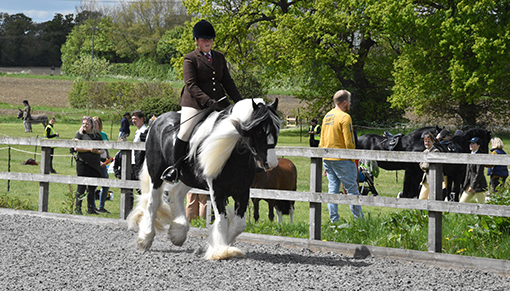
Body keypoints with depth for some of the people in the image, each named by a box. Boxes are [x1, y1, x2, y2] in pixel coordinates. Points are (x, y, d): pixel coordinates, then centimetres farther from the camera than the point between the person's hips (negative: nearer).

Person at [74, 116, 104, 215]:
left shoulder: (97, 135, 14)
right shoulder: (80, 134, 2)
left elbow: (103, 149, 15)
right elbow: (76, 148, -9)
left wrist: (98, 151, -8)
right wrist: (89, 149, -17)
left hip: (95, 164, 4)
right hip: (83, 162, -4)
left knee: (92, 187, 8)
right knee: (81, 186, -4)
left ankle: (91, 208, 15)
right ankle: (78, 208, 0)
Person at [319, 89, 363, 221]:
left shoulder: (327, 116, 12)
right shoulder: (345, 117, -12)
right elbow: (349, 142, -16)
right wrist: (353, 160, -7)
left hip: (327, 159, 7)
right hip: (341, 159, -7)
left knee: (332, 189, 8)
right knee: (352, 188, 0)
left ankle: (334, 220, 8)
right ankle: (359, 218, 3)